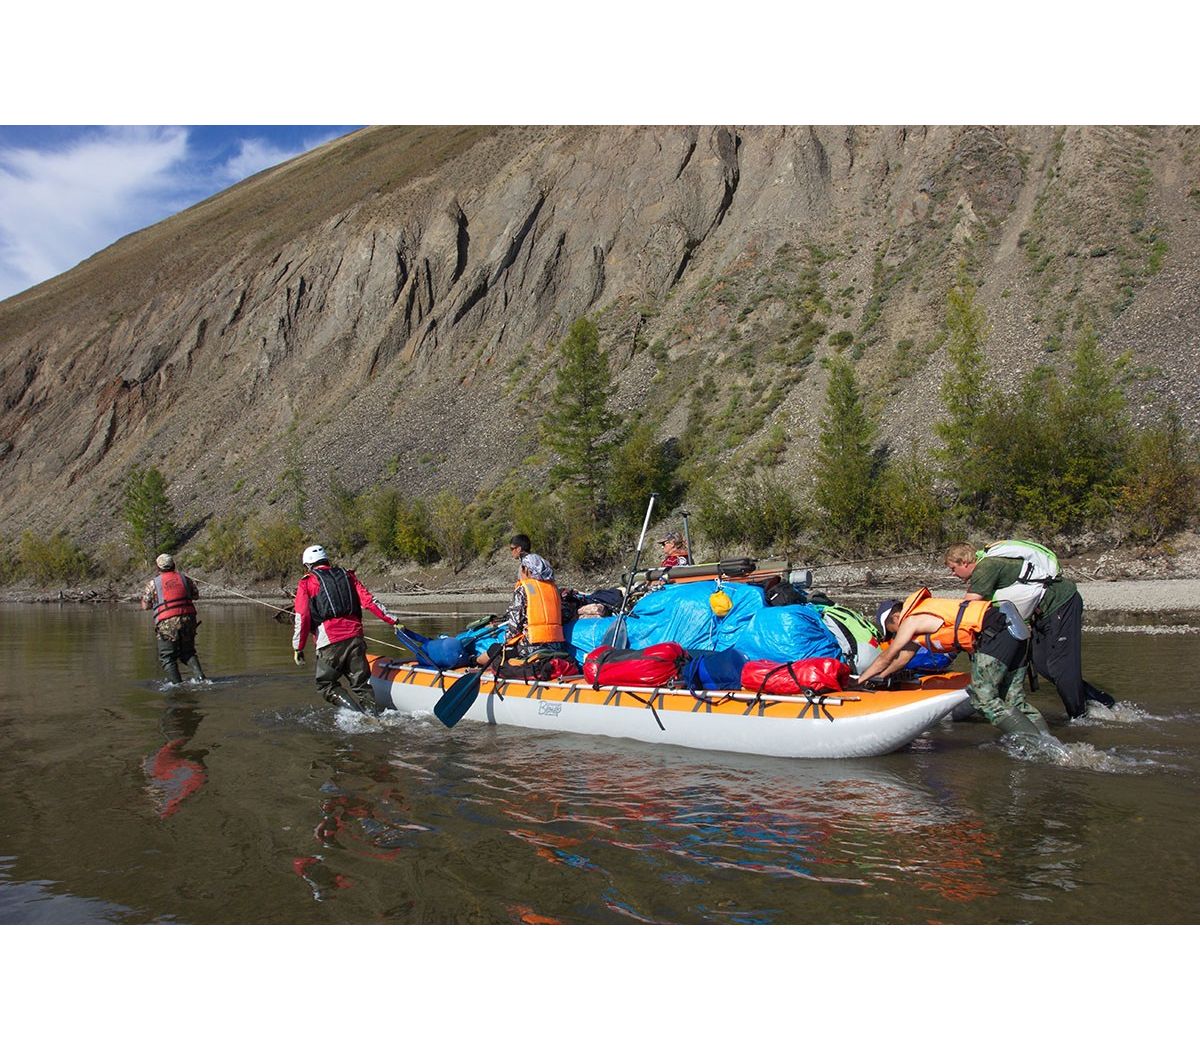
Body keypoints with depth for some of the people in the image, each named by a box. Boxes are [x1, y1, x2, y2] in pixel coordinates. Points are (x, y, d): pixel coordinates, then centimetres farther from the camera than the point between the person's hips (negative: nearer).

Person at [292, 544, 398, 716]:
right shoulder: (347, 575, 18)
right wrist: (393, 620, 10)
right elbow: (368, 600, 9)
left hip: (330, 641, -4)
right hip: (355, 636, 4)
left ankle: (357, 712, -11)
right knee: (361, 684, 11)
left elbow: (302, 617, -1)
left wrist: (298, 648, 4)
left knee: (326, 684, 9)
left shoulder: (306, 582, 7)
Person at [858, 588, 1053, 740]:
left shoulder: (911, 620, 0)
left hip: (994, 634, -10)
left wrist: (860, 680, 20)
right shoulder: (924, 614, 26)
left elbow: (886, 658, 9)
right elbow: (904, 657, 37)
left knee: (983, 698, -9)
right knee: (1015, 700, 10)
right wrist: (878, 678, 42)